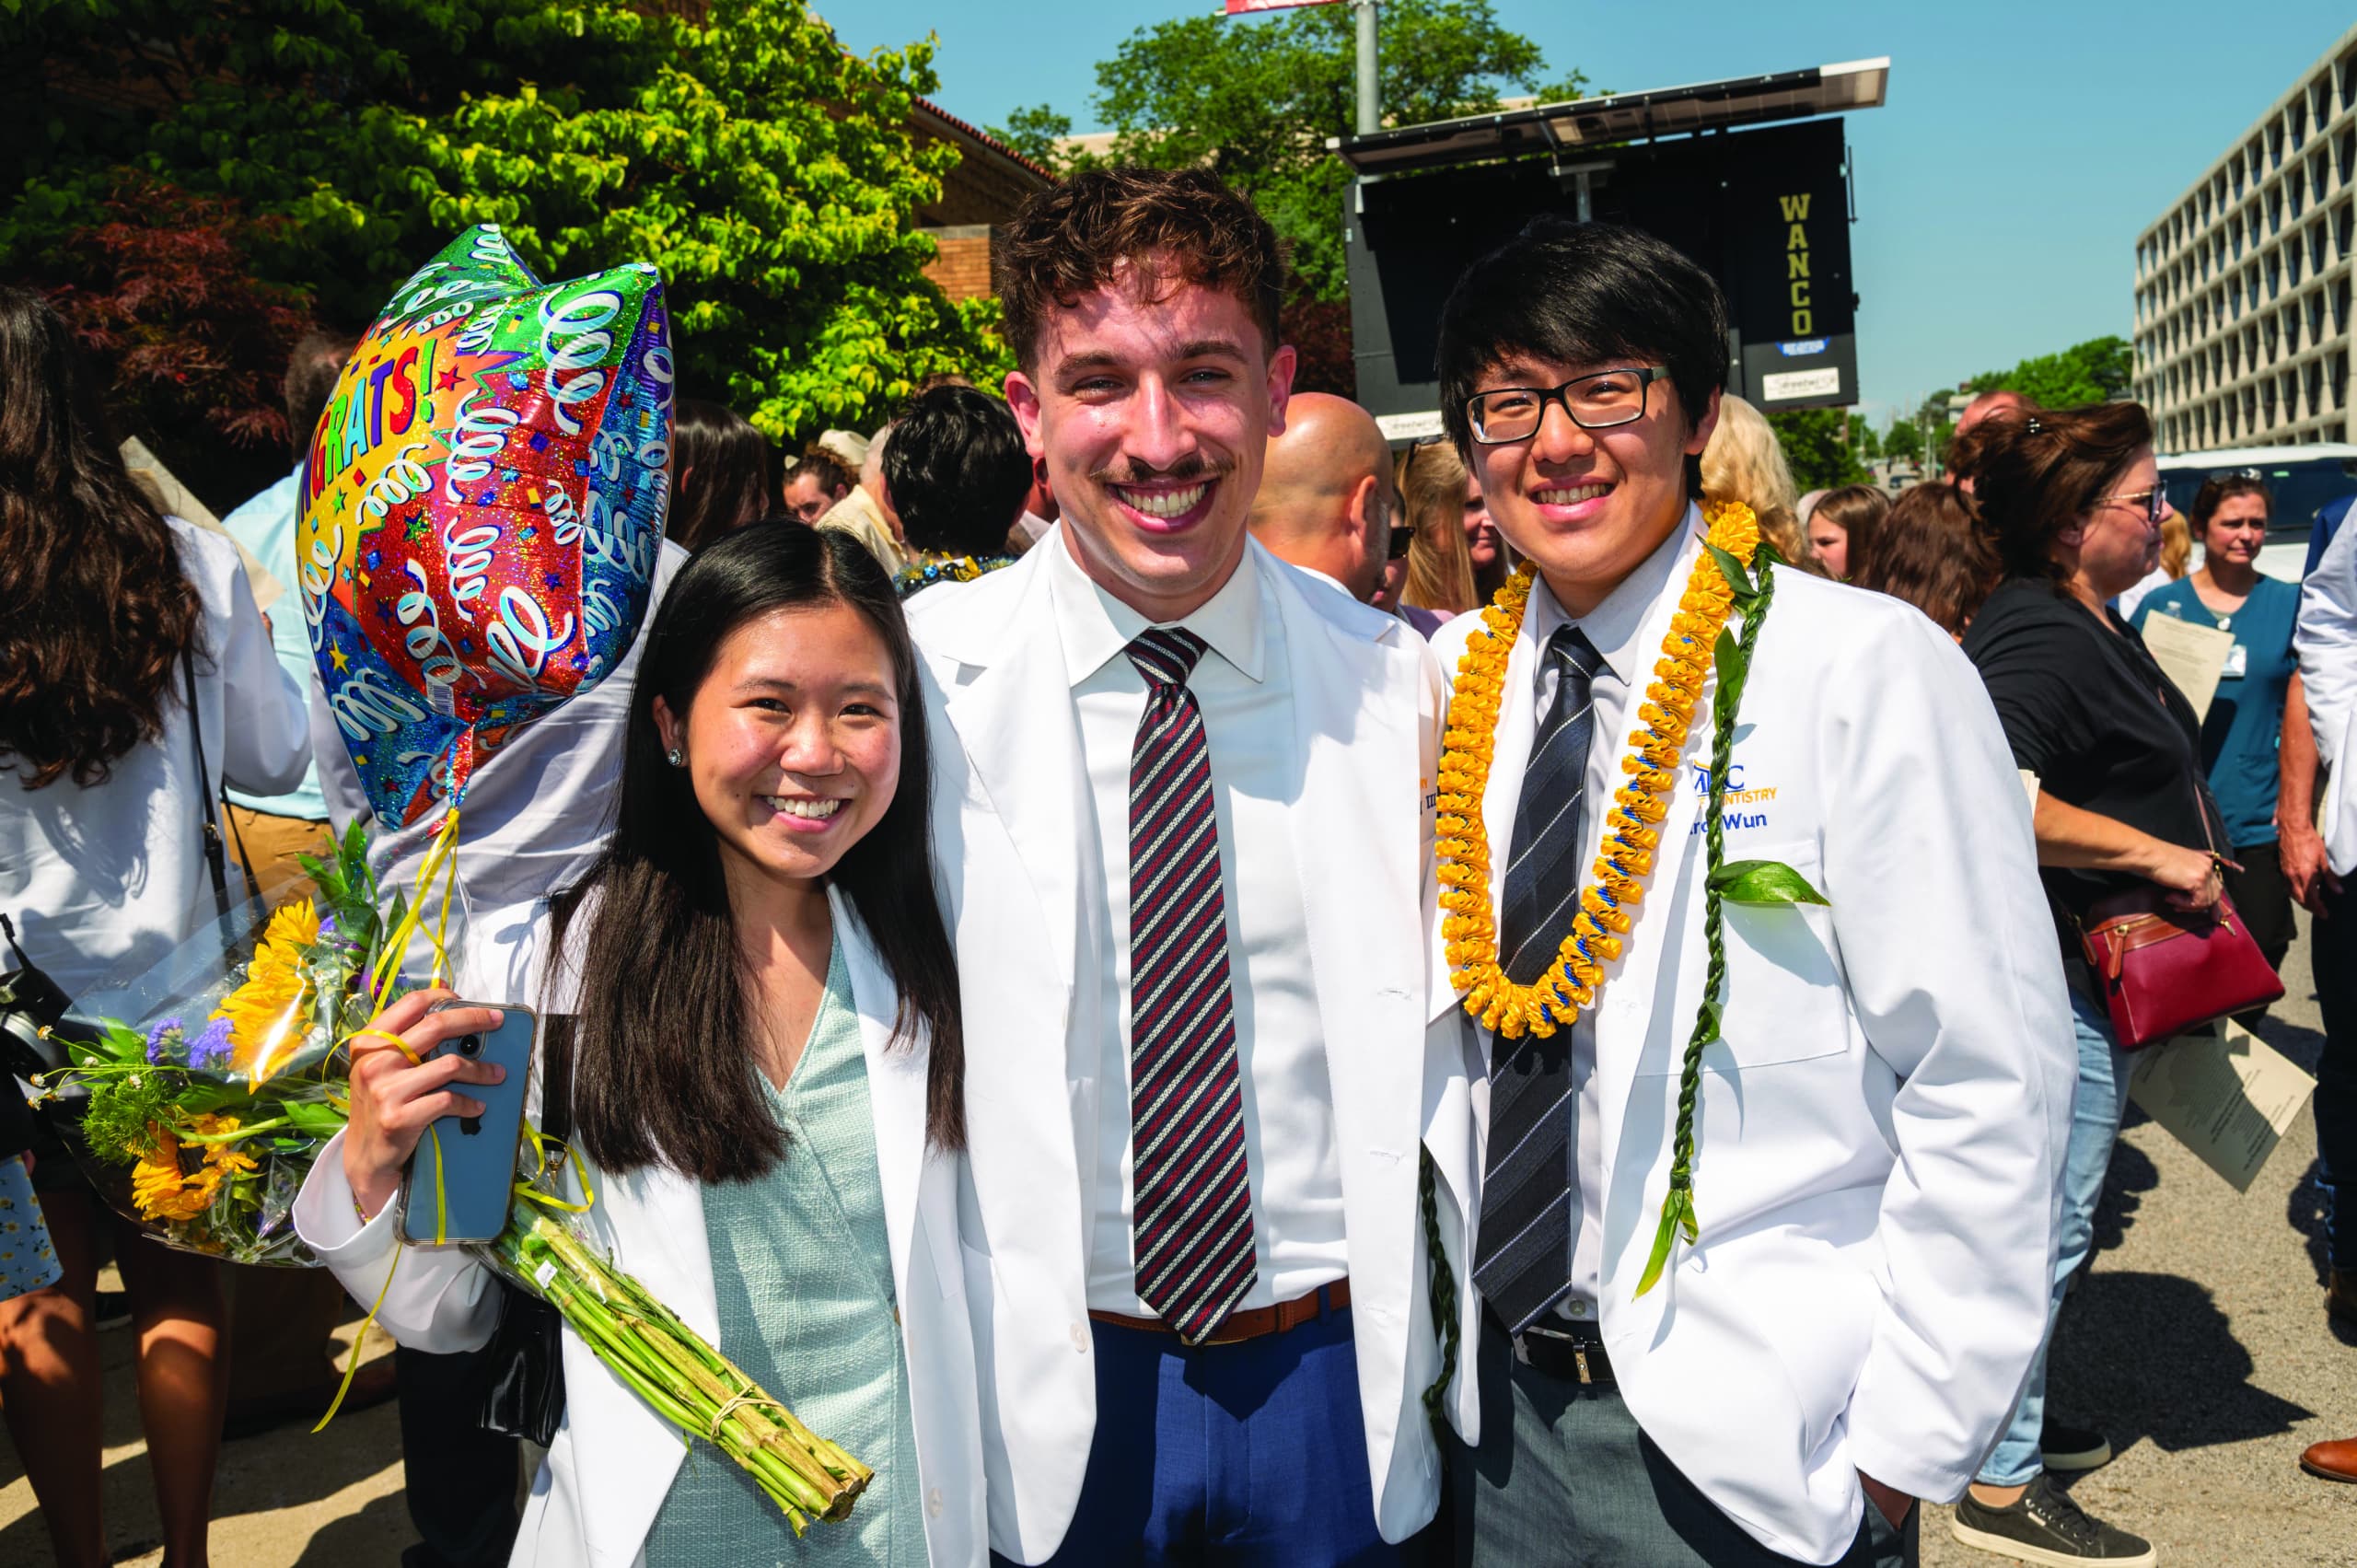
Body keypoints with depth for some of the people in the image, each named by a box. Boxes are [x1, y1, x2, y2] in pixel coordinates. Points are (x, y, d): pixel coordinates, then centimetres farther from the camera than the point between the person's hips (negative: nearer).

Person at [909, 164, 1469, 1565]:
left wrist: (1424, 1353, 4)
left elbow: (1436, 1033, 6)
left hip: (1333, 1380, 2)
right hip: (1041, 1394, -1)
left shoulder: (1394, 684, -4)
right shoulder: (915, 683, -10)